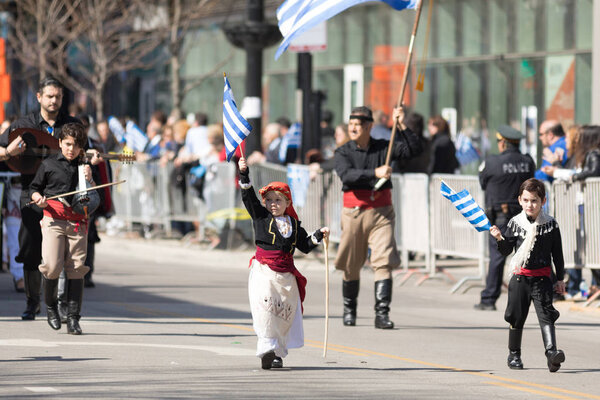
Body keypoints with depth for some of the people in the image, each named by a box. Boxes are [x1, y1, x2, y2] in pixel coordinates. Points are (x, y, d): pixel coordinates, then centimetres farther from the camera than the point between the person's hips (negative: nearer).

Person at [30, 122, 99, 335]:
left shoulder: (84, 167, 12)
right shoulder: (49, 164, 7)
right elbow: (34, 187, 15)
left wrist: (88, 180, -4)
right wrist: (37, 197, -6)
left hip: (78, 223, 2)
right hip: (53, 220, -2)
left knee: (76, 269, -4)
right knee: (53, 267, -13)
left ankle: (73, 318, -1)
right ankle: (50, 306, 14)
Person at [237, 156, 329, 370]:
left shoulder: (294, 225, 13)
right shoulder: (260, 216, 6)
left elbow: (304, 246, 21)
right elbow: (248, 197, -3)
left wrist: (319, 235, 8)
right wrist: (244, 174, -13)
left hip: (286, 273, 3)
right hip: (263, 270, -3)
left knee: (286, 310, 2)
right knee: (264, 303, -22)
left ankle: (277, 353, 10)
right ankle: (268, 346, -22)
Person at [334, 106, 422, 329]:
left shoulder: (383, 148, 5)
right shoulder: (343, 152, 3)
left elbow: (414, 150, -3)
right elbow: (346, 175, -16)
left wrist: (401, 126, -14)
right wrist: (375, 173, -27)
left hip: (381, 212, -1)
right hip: (353, 212, 1)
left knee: (384, 262, -12)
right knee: (351, 266, 8)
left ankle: (381, 313, -14)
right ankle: (349, 310, 28)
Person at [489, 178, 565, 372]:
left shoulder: (550, 224, -2)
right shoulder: (515, 223, 1)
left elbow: (557, 254, 4)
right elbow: (506, 251, 6)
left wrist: (560, 279, 3)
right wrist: (499, 238, -14)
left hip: (542, 278, -2)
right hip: (520, 277, 2)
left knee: (546, 315, -15)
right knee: (516, 317, 9)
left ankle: (551, 351, -25)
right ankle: (514, 354, 24)